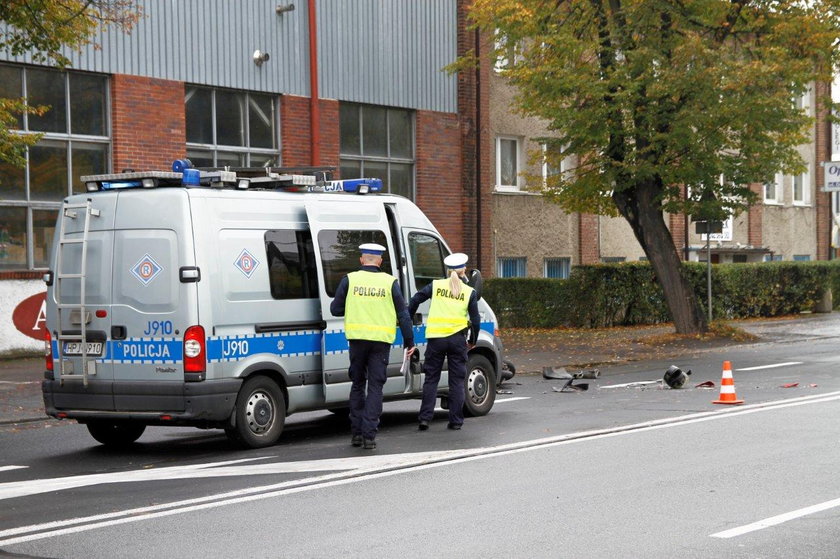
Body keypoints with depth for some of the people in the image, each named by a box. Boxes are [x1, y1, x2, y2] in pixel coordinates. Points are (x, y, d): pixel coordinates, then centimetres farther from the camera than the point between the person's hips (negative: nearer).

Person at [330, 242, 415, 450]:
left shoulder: (350, 279, 1)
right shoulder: (390, 282, 1)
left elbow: (335, 309, 5)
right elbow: (403, 314, 2)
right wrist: (409, 341, 9)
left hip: (357, 339, 1)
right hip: (381, 341, -1)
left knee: (357, 385, 14)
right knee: (375, 387, 3)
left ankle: (356, 433, 15)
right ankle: (369, 435, -3)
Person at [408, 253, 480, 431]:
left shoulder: (436, 285, 4)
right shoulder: (469, 292, 3)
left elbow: (415, 300, 1)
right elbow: (475, 319, 5)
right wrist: (472, 340, 18)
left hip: (436, 337, 0)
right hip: (458, 338, 0)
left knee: (431, 378, 9)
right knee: (457, 380, 7)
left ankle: (425, 418, 3)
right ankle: (456, 420, 6)